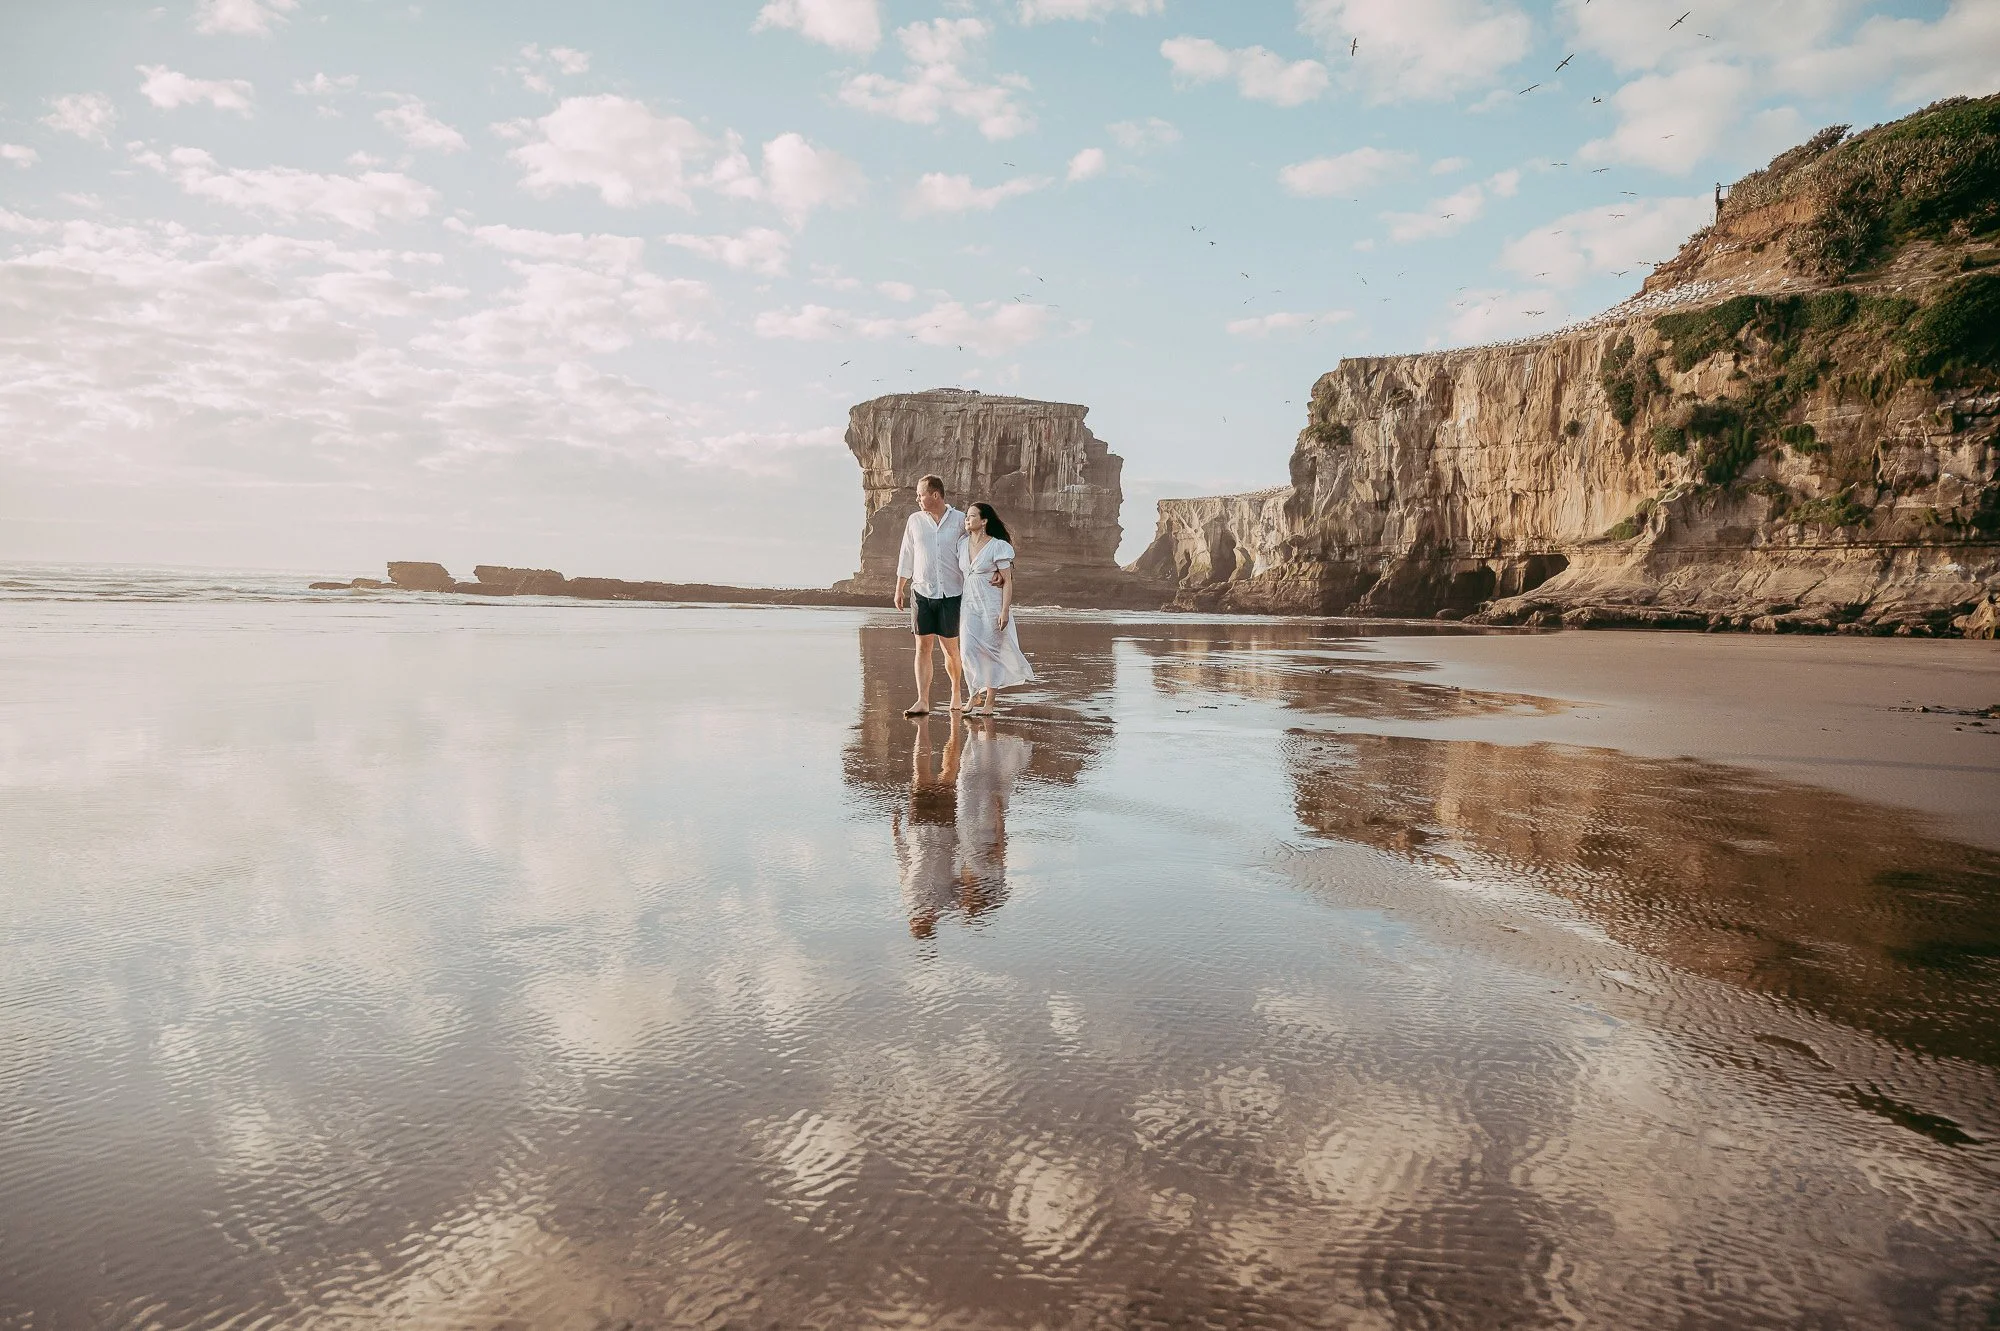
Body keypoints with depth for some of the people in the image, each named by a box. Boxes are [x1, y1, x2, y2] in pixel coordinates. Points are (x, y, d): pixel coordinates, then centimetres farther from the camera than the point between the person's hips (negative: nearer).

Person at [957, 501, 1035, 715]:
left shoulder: (997, 547, -9)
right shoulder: (962, 544, 7)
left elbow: (1008, 581, -10)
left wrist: (1005, 611, -16)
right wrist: (957, 606, 16)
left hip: (992, 605, -5)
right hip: (969, 604, 5)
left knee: (991, 651, 1)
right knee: (967, 650, -6)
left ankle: (989, 701, 10)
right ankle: (975, 693, 10)